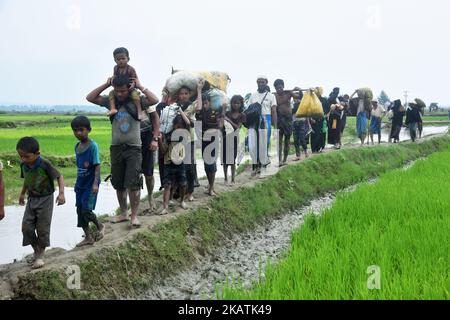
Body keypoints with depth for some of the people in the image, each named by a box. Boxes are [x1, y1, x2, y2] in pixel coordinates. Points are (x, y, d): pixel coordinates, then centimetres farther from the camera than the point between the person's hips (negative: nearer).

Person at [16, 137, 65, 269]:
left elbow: (59, 177, -16)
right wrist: (22, 194, 24)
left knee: (42, 228, 0)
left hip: (45, 199, -5)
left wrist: (61, 193, -28)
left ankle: (40, 255, 17)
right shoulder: (23, 164, -5)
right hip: (31, 199, 6)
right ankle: (36, 251, 21)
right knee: (26, 227, 2)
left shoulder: (45, 164, -23)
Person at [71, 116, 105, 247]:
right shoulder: (77, 146, 7)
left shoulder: (93, 146, -15)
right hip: (80, 184, 8)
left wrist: (95, 183, -25)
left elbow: (97, 165, -18)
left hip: (90, 185, -7)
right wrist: (77, 183, 19)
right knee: (80, 211, 8)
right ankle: (88, 237, 19)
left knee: (86, 210, -10)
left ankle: (100, 226, 18)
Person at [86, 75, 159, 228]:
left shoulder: (137, 100, -4)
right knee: (118, 184, 13)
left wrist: (140, 86, -10)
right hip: (116, 148, 4)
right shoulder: (111, 101, 4)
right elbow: (90, 98, -1)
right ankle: (123, 213, 28)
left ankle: (134, 215, 4)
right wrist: (106, 84, -2)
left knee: (133, 184, -10)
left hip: (134, 148, -4)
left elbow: (155, 100, -16)